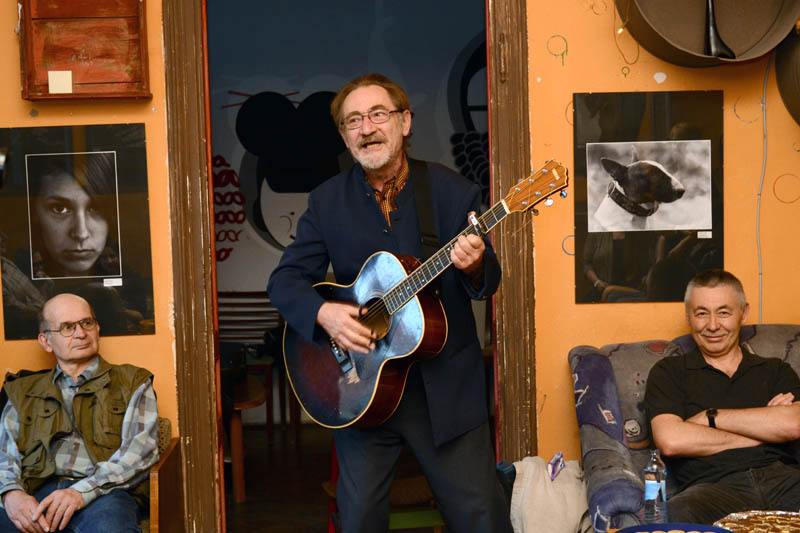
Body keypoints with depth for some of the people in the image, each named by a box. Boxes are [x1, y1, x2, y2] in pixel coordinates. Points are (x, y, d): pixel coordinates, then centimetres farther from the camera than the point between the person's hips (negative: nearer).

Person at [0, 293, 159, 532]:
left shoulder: (132, 382, 17)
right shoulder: (23, 392, 26)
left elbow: (142, 448, 2)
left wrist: (83, 491, -14)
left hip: (104, 494, -2)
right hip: (37, 496, 2)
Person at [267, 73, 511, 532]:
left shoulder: (454, 191, -3)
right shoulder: (327, 202, 2)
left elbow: (489, 282, -2)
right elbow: (286, 279, 1)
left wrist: (475, 266, -26)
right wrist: (323, 312, -20)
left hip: (446, 385, -1)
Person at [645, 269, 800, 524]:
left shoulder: (776, 371, 23)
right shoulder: (669, 372, 16)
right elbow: (670, 441, -2)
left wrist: (709, 417, 2)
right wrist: (763, 429, 4)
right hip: (712, 485, -1)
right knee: (674, 515, -39)